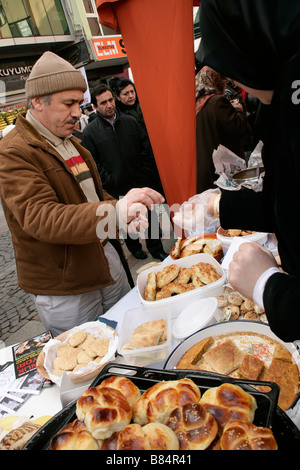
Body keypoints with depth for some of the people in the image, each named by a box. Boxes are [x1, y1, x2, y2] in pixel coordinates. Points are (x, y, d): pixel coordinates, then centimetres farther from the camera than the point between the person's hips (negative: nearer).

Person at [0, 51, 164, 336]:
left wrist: (126, 215, -1)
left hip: (108, 262, 8)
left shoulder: (71, 143, 13)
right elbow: (40, 218, -30)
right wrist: (115, 212, -43)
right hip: (64, 289, -7)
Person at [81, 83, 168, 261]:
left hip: (142, 181, 3)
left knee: (151, 216, 10)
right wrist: (109, 182, -12)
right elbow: (93, 162, -6)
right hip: (118, 188, -2)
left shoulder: (130, 121, 6)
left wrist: (145, 171, 0)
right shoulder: (90, 131, -3)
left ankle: (157, 249, 28)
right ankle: (134, 246, 37)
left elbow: (146, 147, 9)